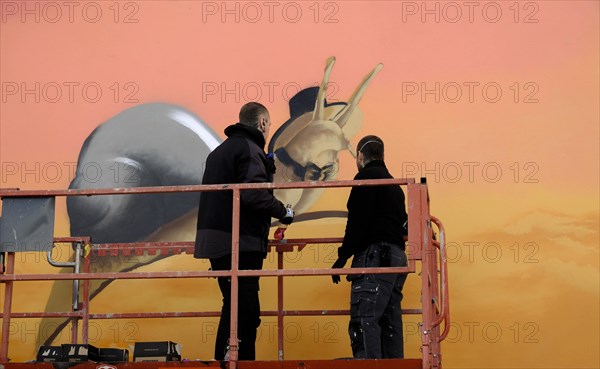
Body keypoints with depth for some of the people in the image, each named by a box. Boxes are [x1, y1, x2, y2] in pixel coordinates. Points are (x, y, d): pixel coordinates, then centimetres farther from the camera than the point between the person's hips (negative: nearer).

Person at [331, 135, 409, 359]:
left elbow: (358, 221, -12)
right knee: (390, 321, 8)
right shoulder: (393, 184, 26)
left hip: (375, 256, -9)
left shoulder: (367, 177, -1)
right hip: (397, 256, 9)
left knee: (364, 320, -16)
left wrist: (343, 256, -10)